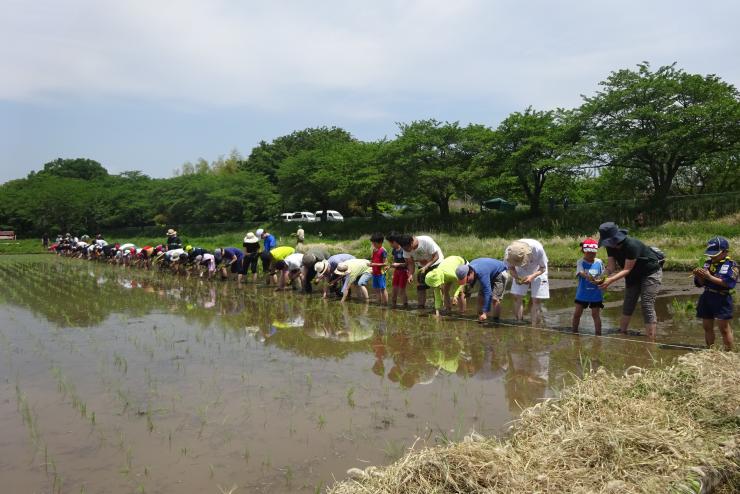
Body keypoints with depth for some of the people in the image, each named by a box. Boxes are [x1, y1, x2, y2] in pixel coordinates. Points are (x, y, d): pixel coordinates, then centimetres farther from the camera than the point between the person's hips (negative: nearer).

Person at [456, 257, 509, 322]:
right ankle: (480, 317, 9)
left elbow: (488, 293, -41)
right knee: (481, 297, 2)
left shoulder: (481, 274, -41)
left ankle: (496, 319, -11)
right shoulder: (469, 268, -16)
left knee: (494, 298, -18)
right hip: (491, 275, 9)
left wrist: (485, 313, -41)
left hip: (501, 273, -8)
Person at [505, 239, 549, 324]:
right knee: (517, 297, -6)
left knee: (536, 300, -8)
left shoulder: (537, 248, -39)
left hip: (537, 271, -2)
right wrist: (516, 277, -32)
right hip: (520, 272, 2)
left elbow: (543, 268, -21)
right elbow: (511, 268, -11)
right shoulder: (508, 252, -32)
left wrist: (532, 276, -39)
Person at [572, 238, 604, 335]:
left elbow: (602, 276, 2)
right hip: (582, 293, 0)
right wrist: (589, 277, -43)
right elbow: (581, 273, -22)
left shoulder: (599, 262, 0)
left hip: (596, 293, 0)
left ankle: (598, 334, 13)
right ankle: (574, 332, 19)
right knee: (577, 313, 4)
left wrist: (599, 280, -20)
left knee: (596, 314, 4)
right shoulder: (581, 262, -5)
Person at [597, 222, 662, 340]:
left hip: (651, 272, -8)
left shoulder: (631, 245, -34)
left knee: (647, 305, -15)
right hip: (634, 275, 8)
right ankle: (621, 333, 18)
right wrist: (604, 279, -33)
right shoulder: (611, 247, -11)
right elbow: (611, 267, -13)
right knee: (628, 304, 9)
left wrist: (610, 280, -42)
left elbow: (627, 269, -32)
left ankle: (651, 340, -14)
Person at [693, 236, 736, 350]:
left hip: (722, 299, -6)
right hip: (707, 297, 6)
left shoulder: (731, 265, -8)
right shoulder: (708, 263, 8)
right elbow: (701, 284, 10)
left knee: (724, 328, -4)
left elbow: (728, 283, -20)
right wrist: (699, 276, -11)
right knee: (707, 327, 12)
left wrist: (710, 277, -23)